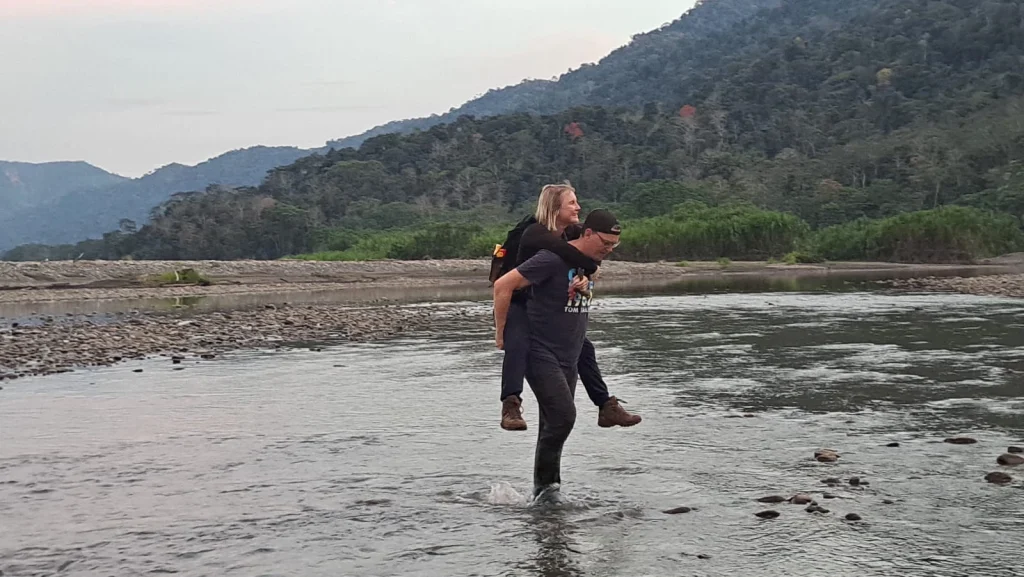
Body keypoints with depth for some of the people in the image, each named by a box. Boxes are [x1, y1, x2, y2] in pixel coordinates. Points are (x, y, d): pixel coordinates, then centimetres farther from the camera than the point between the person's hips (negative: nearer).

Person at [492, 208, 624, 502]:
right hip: (540, 354, -8)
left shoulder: (590, 262, 8)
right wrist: (501, 333, -15)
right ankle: (546, 483, -2)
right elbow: (503, 285, -20)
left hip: (569, 359, 8)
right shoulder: (553, 259, -19)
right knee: (563, 416, -17)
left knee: (555, 424, 10)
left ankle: (544, 490, 19)